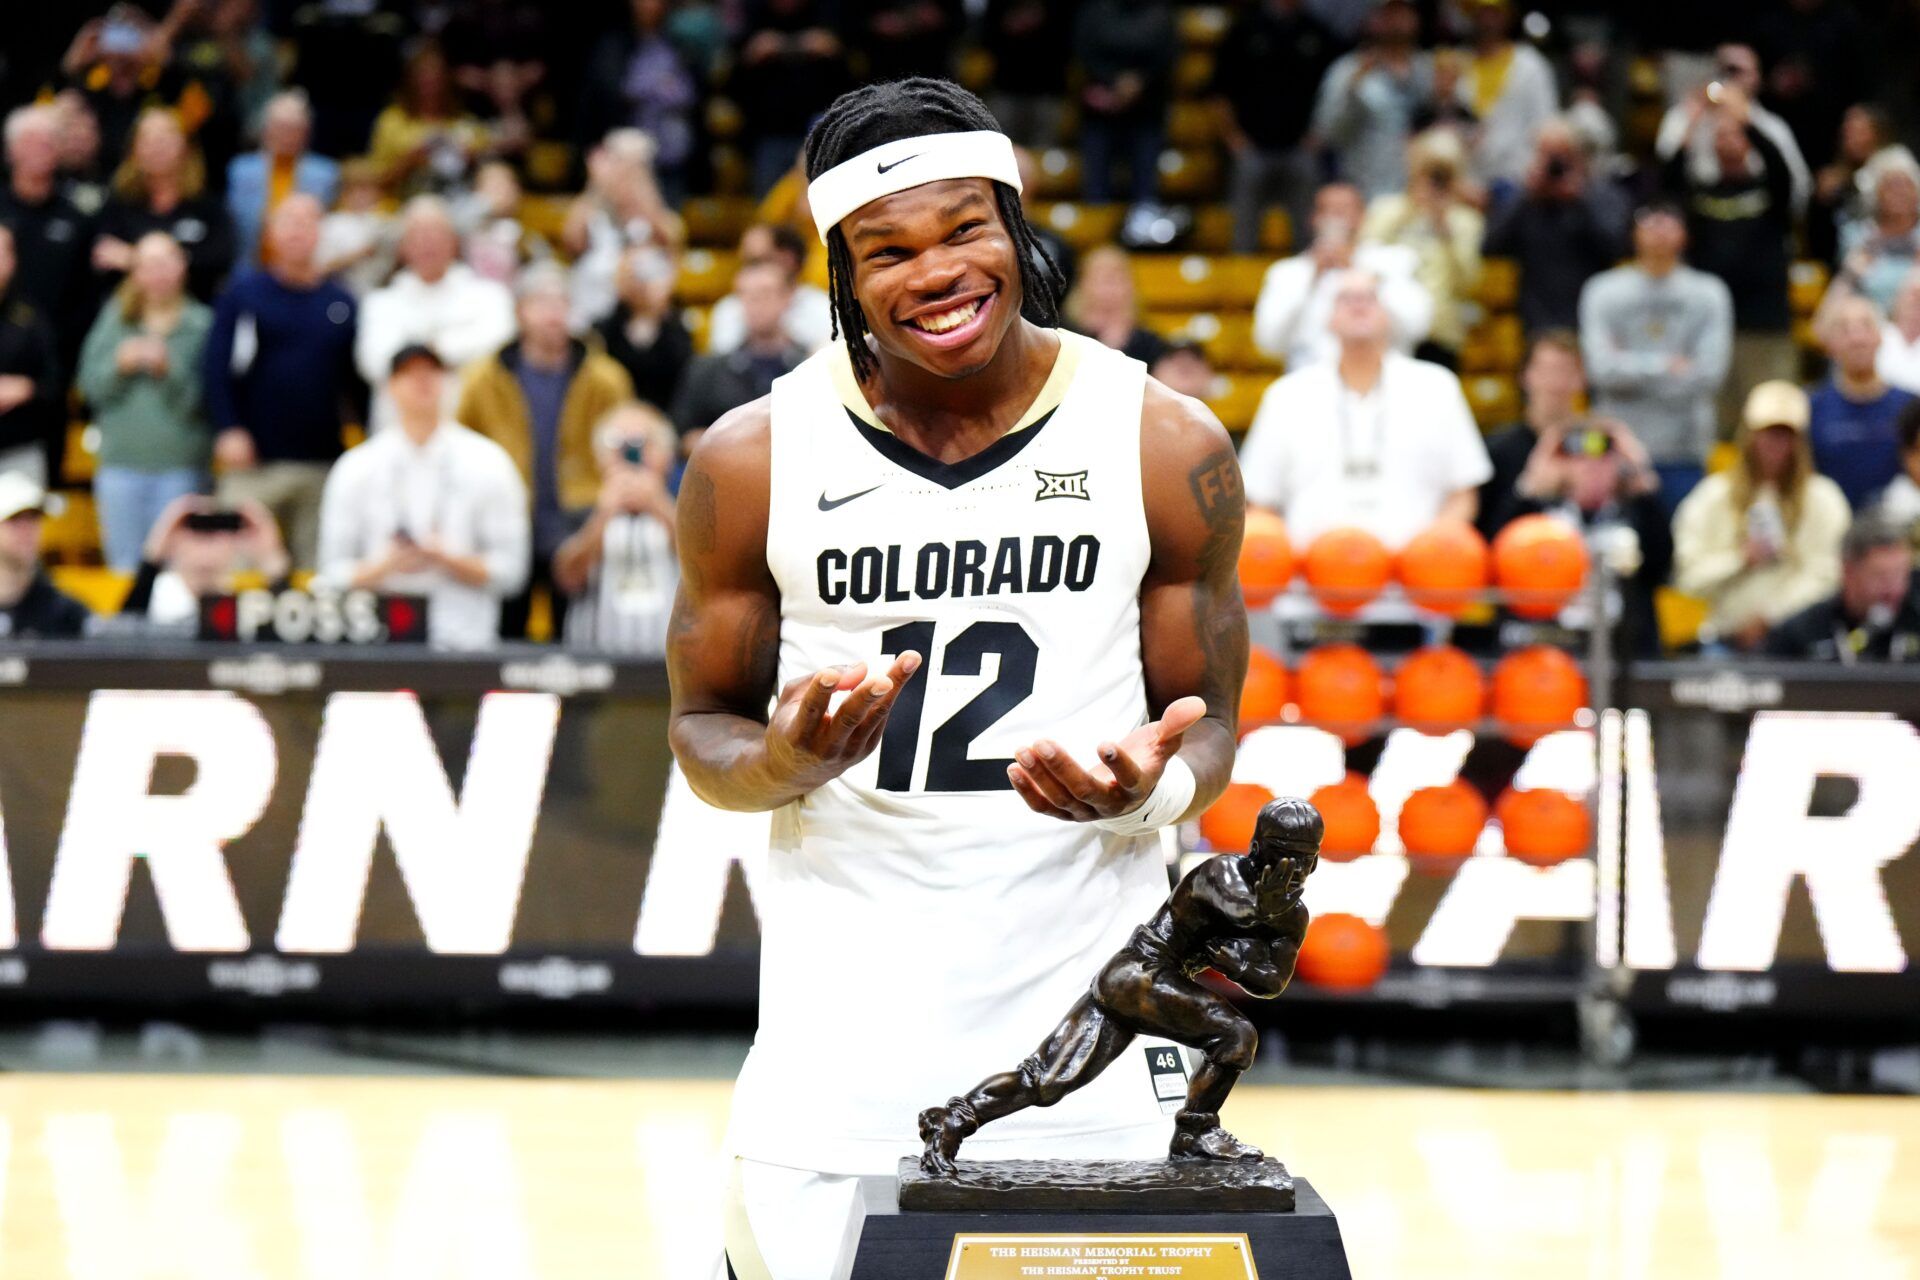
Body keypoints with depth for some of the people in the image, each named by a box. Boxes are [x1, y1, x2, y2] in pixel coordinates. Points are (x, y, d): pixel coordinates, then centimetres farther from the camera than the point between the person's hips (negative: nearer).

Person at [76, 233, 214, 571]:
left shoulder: (201, 324, 0)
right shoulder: (115, 319, 9)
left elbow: (198, 401, -6)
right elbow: (90, 385, 6)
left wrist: (167, 369, -21)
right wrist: (119, 366, -12)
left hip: (179, 468, -3)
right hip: (121, 461, 3)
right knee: (125, 565, 4)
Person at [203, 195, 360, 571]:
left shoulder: (341, 303, 10)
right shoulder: (243, 293, 3)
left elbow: (358, 382, 12)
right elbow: (218, 367, -3)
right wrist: (228, 430, -14)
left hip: (322, 464, 3)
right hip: (255, 460, -3)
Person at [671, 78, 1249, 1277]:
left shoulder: (1167, 446, -1)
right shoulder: (757, 460, -1)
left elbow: (1206, 725, 7)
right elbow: (705, 728, 8)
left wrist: (1147, 788, -17)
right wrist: (786, 758, -15)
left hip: (1087, 998, 0)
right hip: (843, 1024, 0)